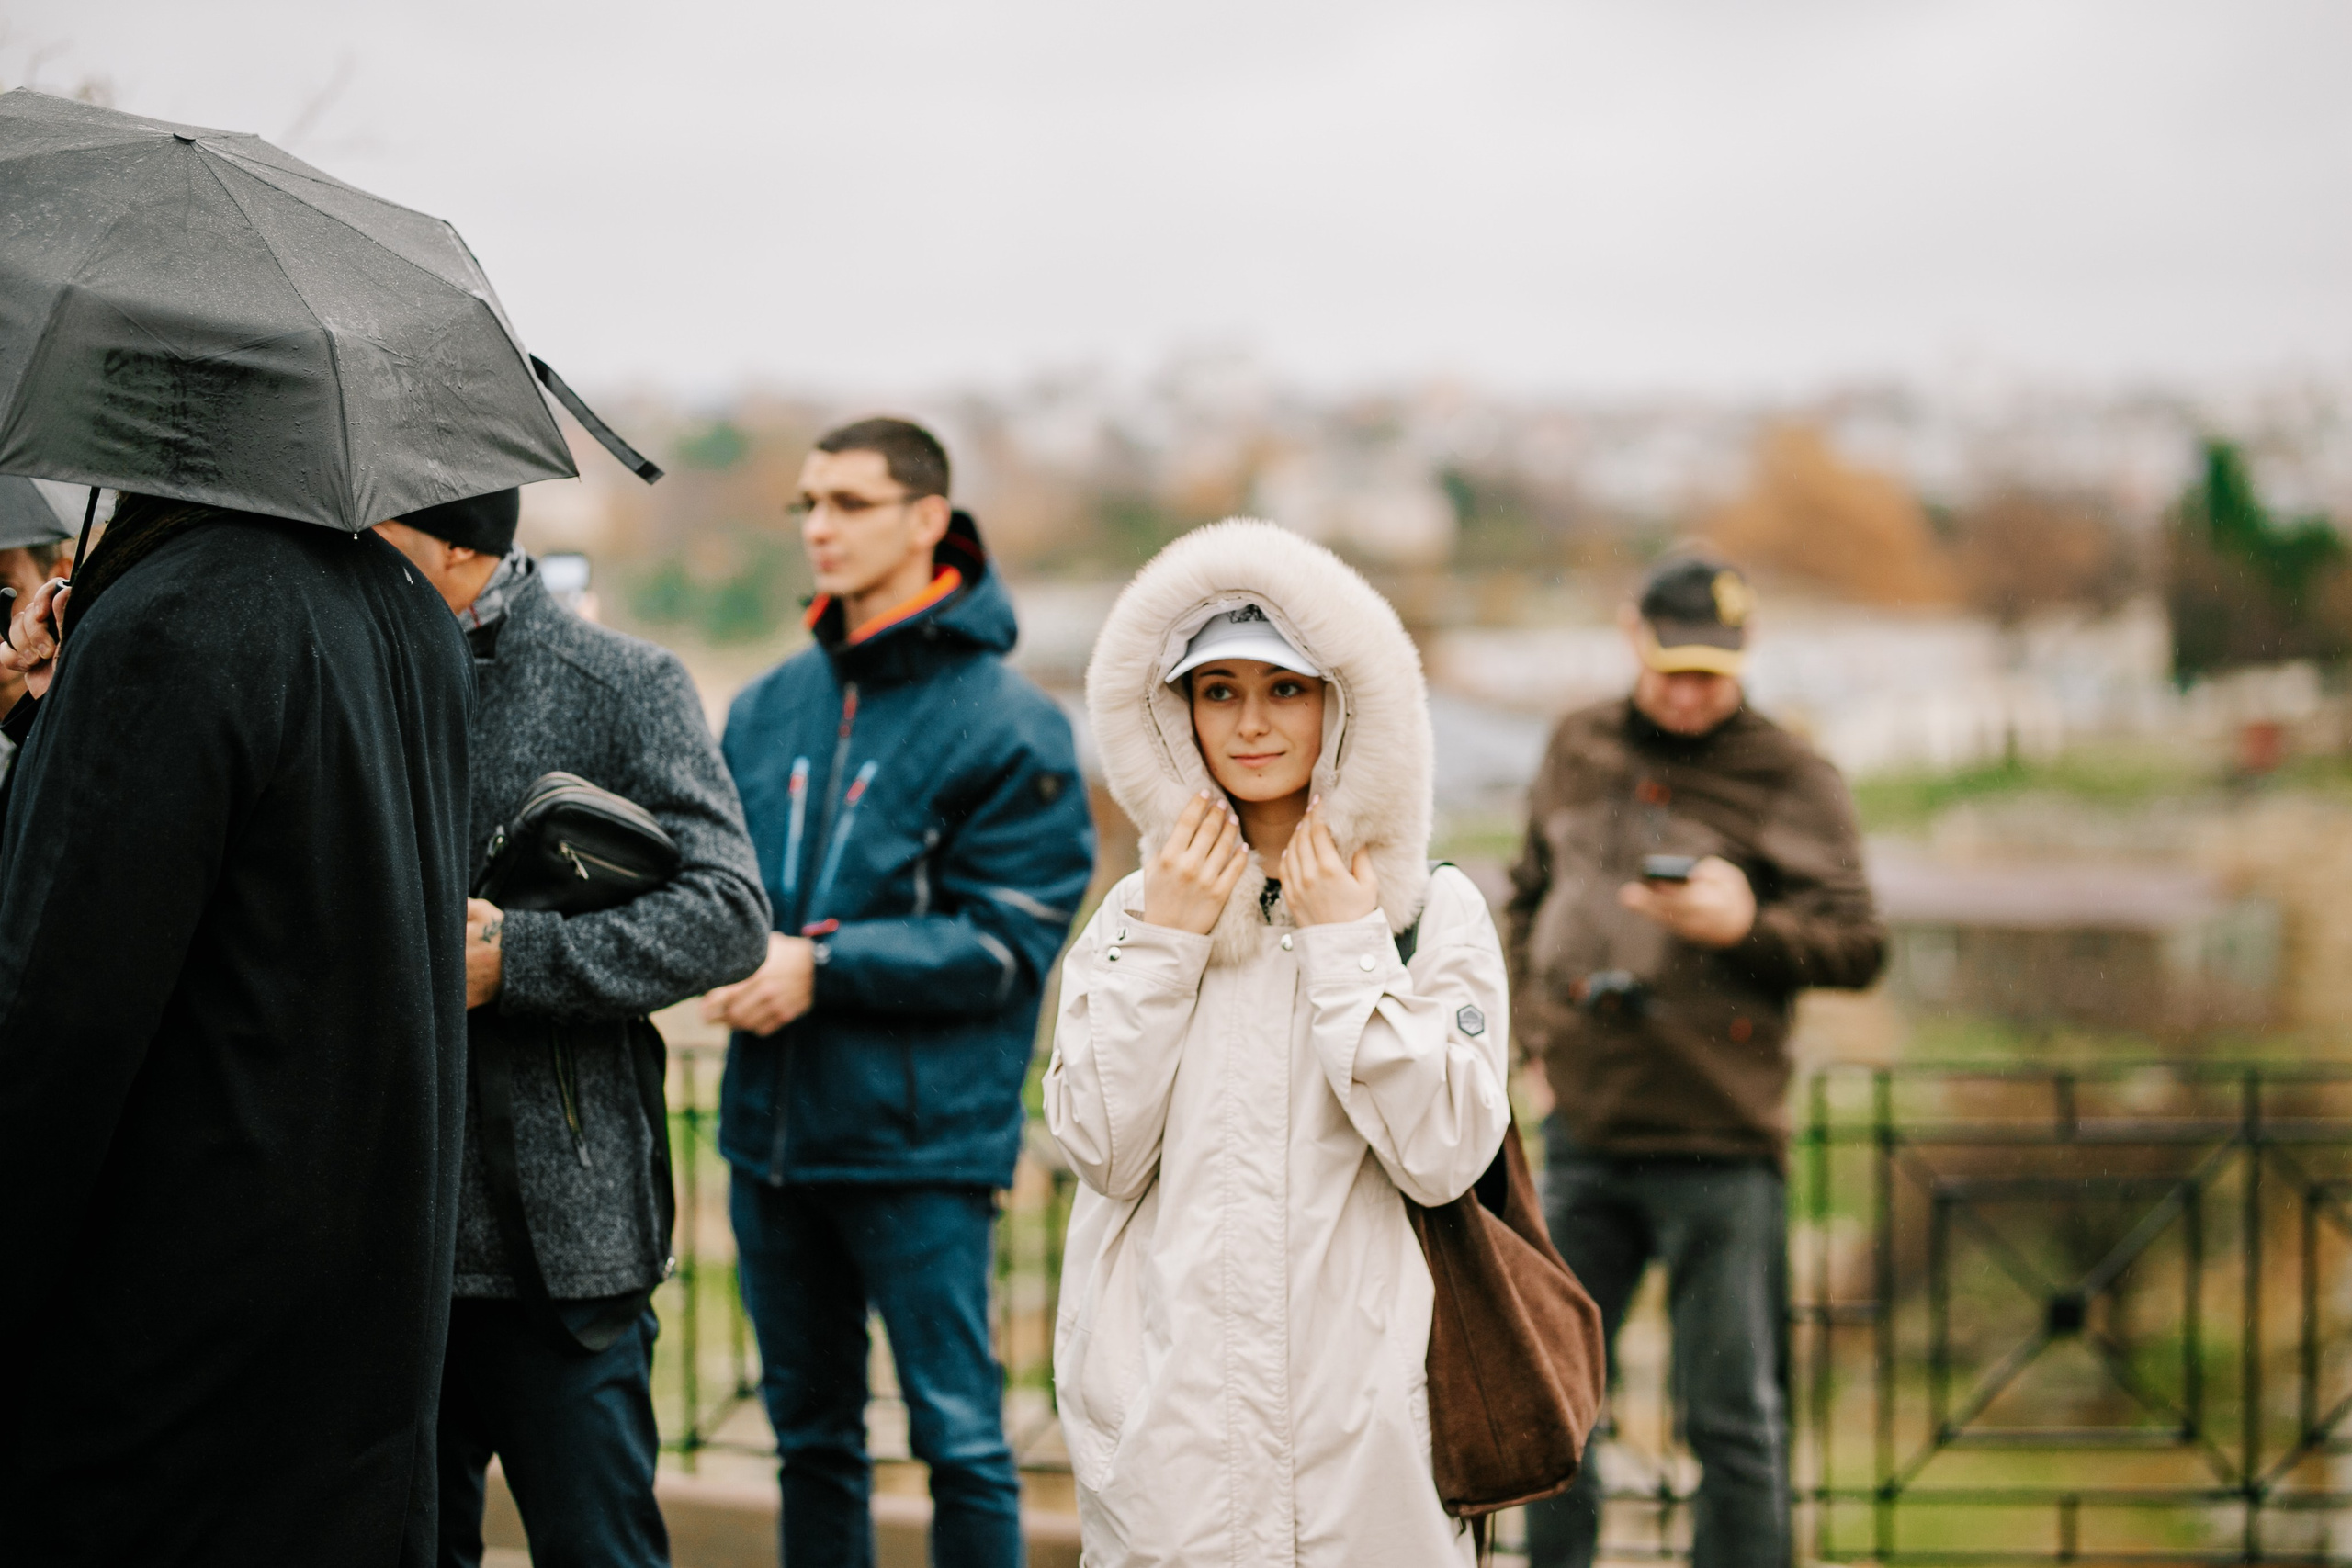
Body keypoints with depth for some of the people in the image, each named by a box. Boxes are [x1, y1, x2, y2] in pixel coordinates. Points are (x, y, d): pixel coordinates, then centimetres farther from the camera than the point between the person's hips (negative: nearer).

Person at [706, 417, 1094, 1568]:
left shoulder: (1009, 726, -8)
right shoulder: (768, 707, 10)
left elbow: (1008, 941, -12)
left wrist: (823, 965, -17)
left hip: (924, 1139, -6)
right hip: (773, 1128, 6)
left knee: (959, 1434, -2)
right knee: (810, 1434, 16)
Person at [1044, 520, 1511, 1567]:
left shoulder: (1435, 911, 1)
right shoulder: (1136, 911, 8)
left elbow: (1442, 1156, -10)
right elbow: (1104, 1151, -2)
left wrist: (1347, 947, -9)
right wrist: (1164, 943, -5)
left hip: (1360, 1398, -2)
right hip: (1169, 1393, 2)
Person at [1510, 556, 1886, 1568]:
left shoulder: (1790, 780, -4)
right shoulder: (1579, 751, 10)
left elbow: (1859, 947, -8)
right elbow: (1530, 895, 24)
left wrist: (1745, 925, -24)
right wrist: (1533, 1018, 11)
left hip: (1718, 1143, -5)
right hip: (1584, 1132, 5)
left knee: (1732, 1418, 1)